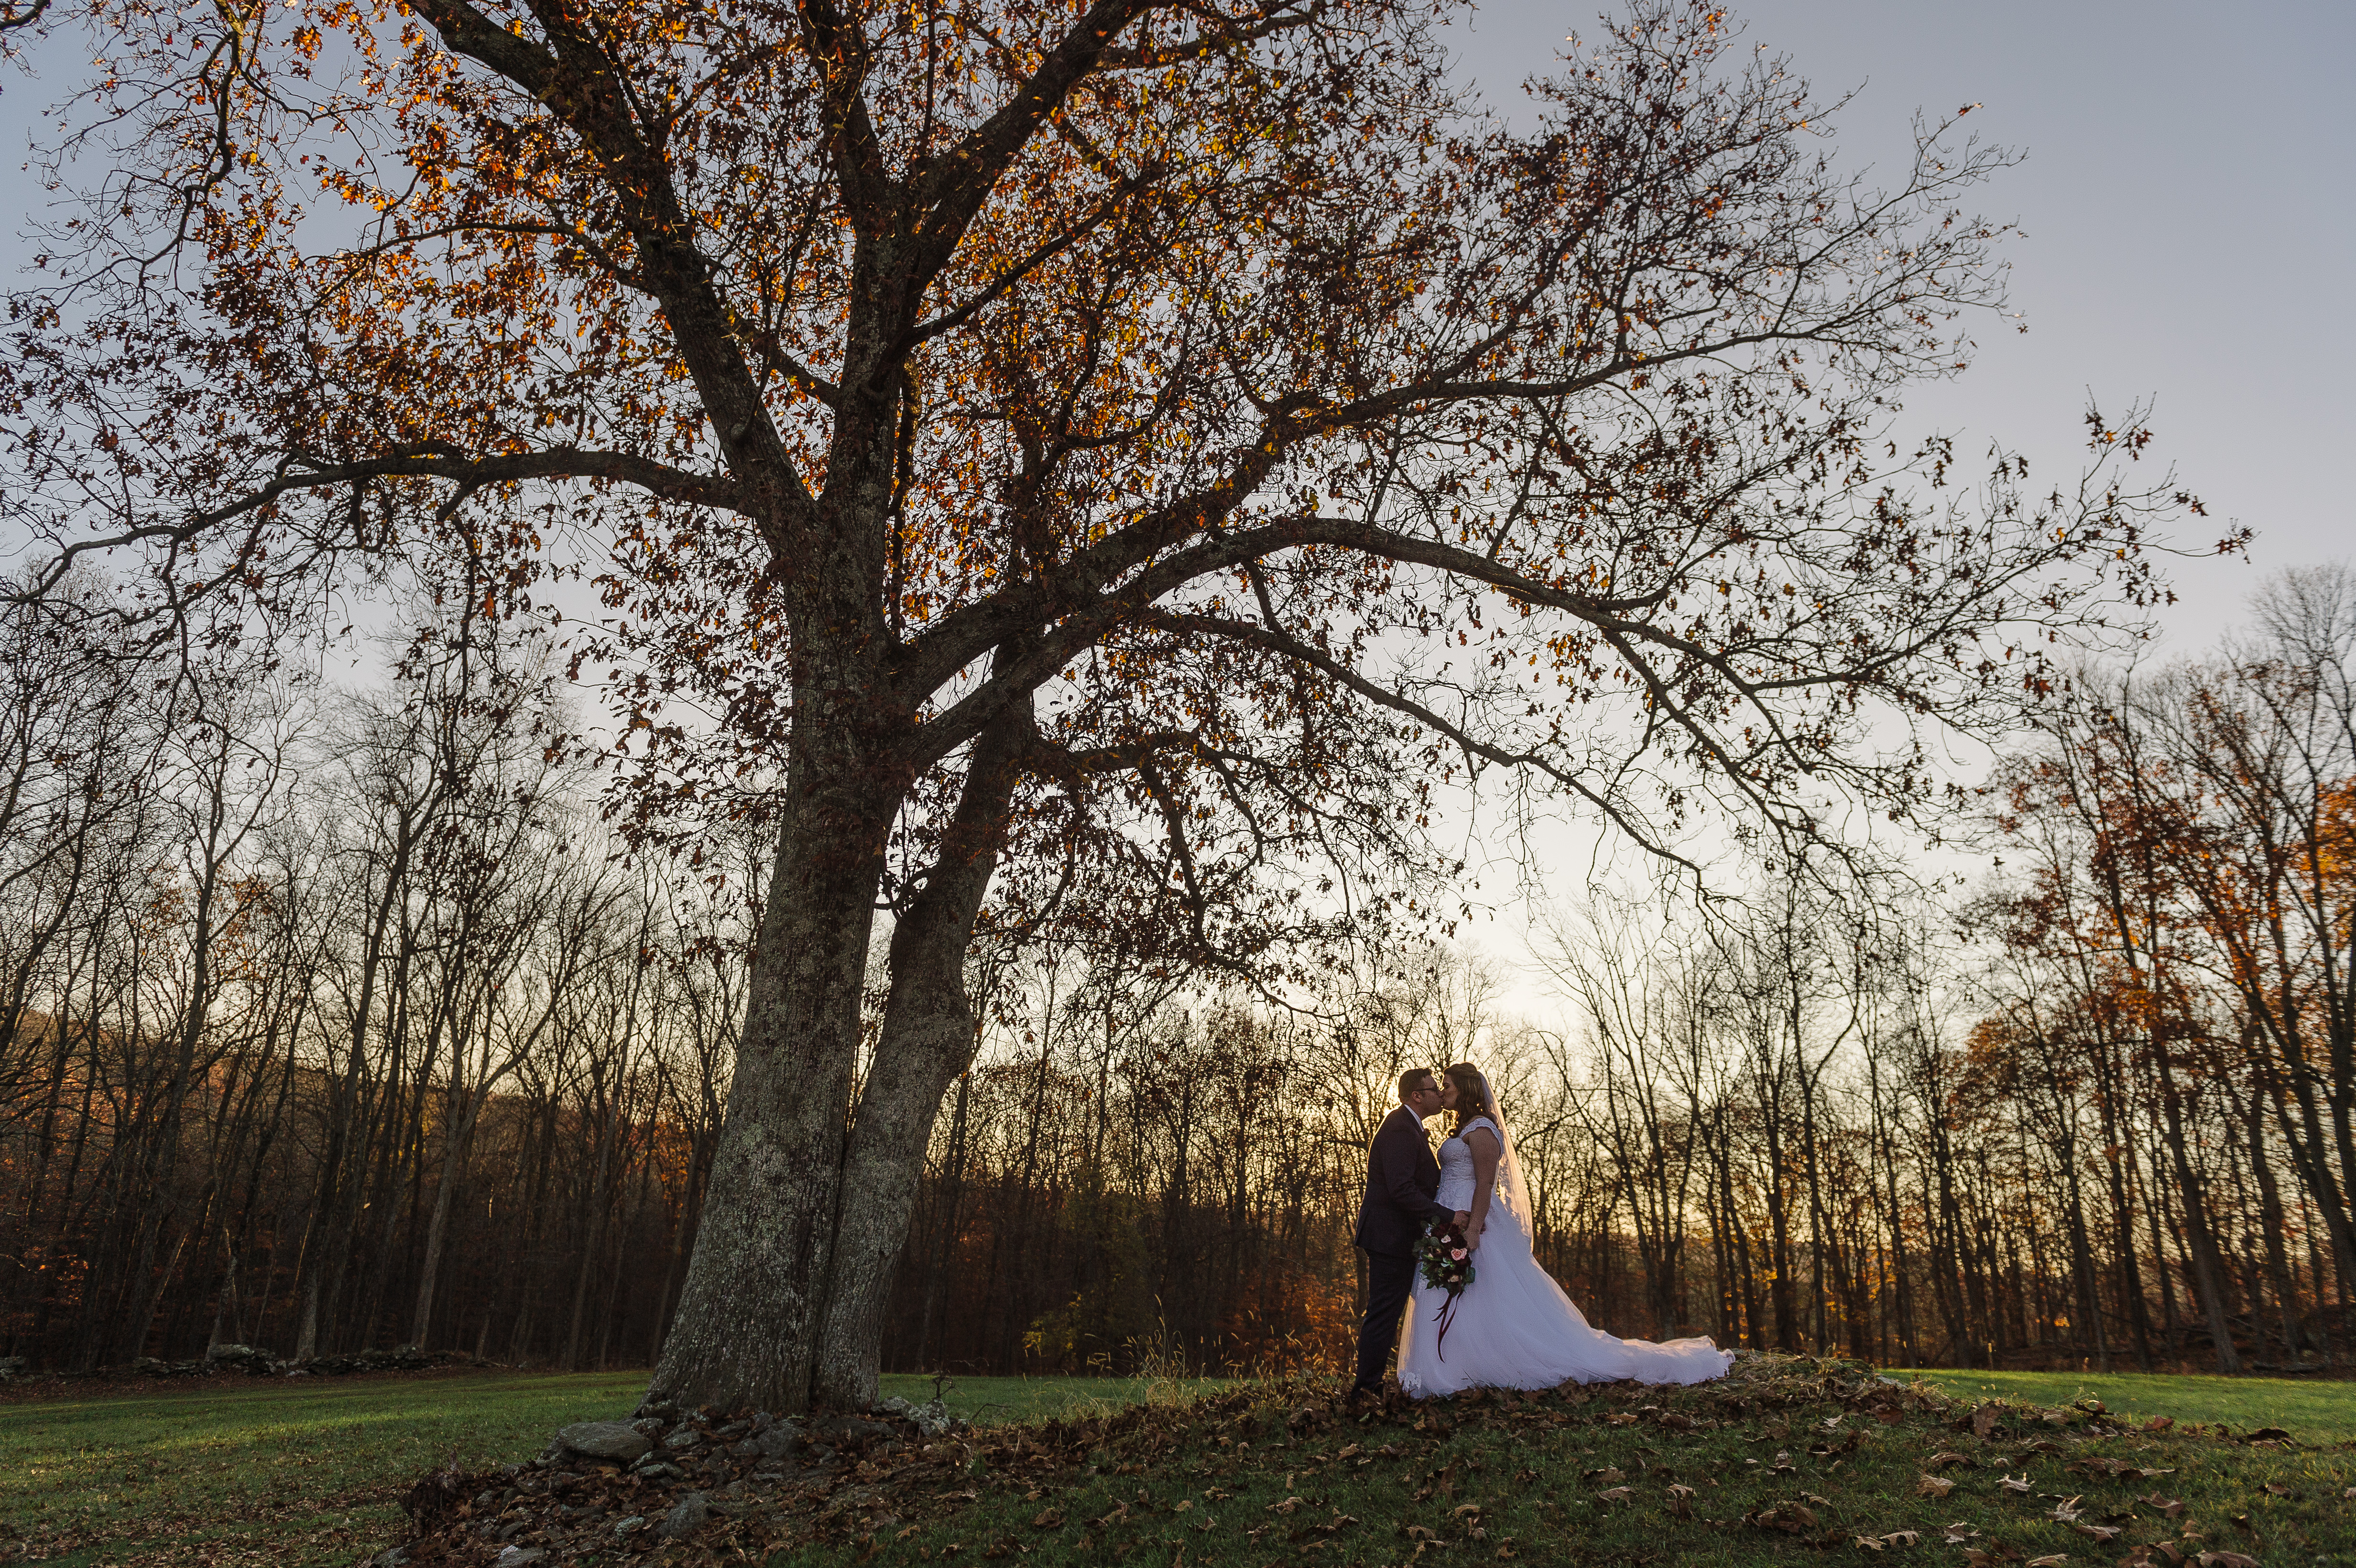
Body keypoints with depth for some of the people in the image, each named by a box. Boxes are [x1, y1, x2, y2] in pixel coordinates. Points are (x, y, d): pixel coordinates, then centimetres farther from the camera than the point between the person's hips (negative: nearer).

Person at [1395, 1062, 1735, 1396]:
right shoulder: (1463, 1130, 20)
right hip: (1450, 1226, 10)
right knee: (1448, 1303, 7)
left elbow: (1485, 1182, -19)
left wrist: (1473, 1229, -26)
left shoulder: (1480, 1129, -11)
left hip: (1471, 1221, -10)